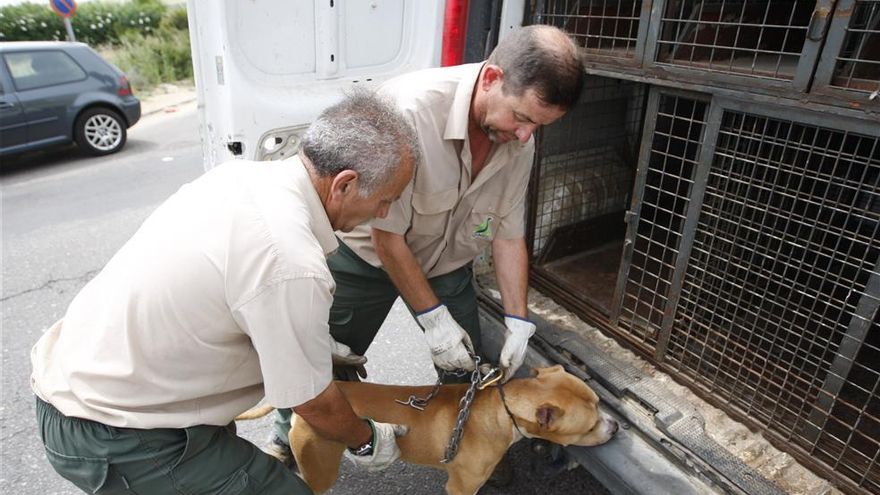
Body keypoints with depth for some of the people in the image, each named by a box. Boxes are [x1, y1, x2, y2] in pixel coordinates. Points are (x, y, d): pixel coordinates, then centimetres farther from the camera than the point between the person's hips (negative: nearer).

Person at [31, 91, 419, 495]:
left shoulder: (242, 174, -6)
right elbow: (313, 404, -16)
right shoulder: (292, 267, -31)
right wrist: (367, 442, 5)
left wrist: (321, 346, 19)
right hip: (110, 441, -8)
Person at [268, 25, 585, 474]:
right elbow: (386, 236, -28)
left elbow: (509, 235, -5)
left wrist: (517, 321, -7)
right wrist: (433, 317, -21)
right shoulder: (411, 106, -35)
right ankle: (290, 439, 42)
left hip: (446, 262, 5)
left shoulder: (519, 142, -15)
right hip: (366, 255, -4)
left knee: (470, 369, 10)